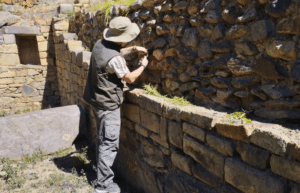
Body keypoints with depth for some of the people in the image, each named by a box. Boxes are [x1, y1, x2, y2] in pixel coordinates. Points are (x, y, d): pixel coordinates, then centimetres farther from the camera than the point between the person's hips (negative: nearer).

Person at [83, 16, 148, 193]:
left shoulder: (100, 44, 1)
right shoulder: (115, 59, -27)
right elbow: (130, 78, -13)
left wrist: (133, 49, 14)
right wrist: (143, 65, 3)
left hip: (98, 100, 10)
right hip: (108, 104, -10)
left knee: (103, 140, 22)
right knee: (109, 144, -2)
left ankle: (102, 172, 38)